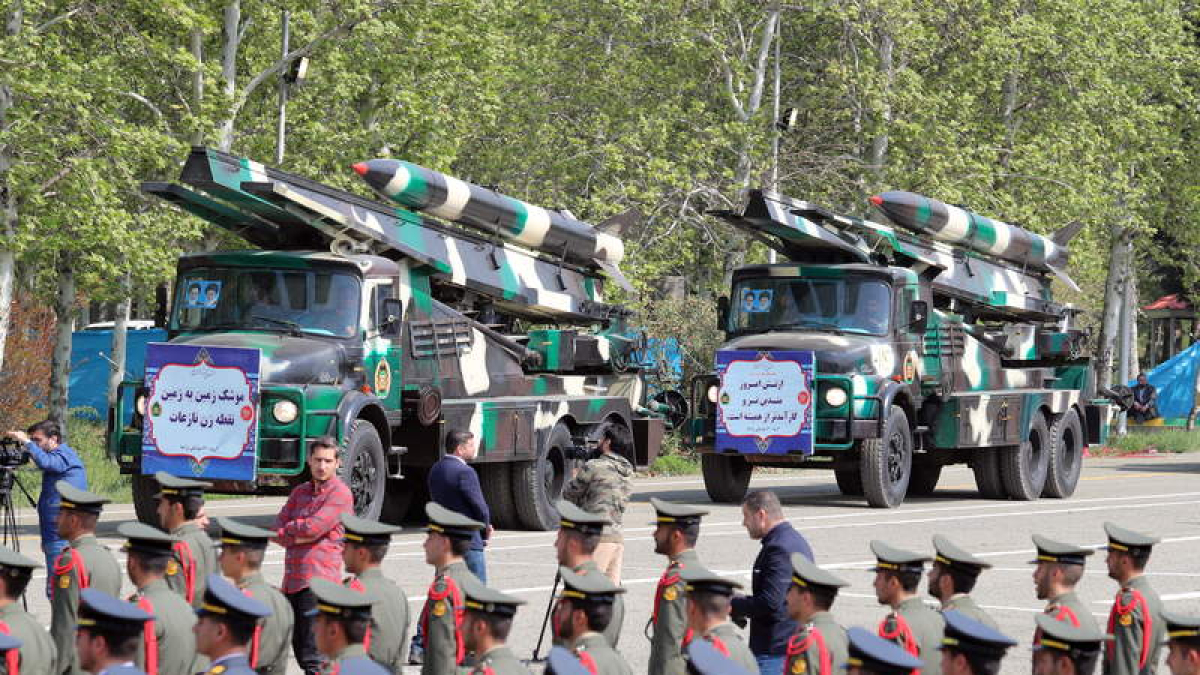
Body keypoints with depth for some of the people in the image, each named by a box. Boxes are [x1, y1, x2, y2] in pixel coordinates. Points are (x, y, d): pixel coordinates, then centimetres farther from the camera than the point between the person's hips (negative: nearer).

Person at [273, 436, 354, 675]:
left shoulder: (340, 494, -5)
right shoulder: (300, 492, 19)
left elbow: (314, 527, -15)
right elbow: (279, 527, 10)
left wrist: (288, 529, 3)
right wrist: (297, 537, -9)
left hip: (319, 578, -8)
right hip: (292, 579, 8)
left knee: (313, 655, -12)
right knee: (298, 647, 13)